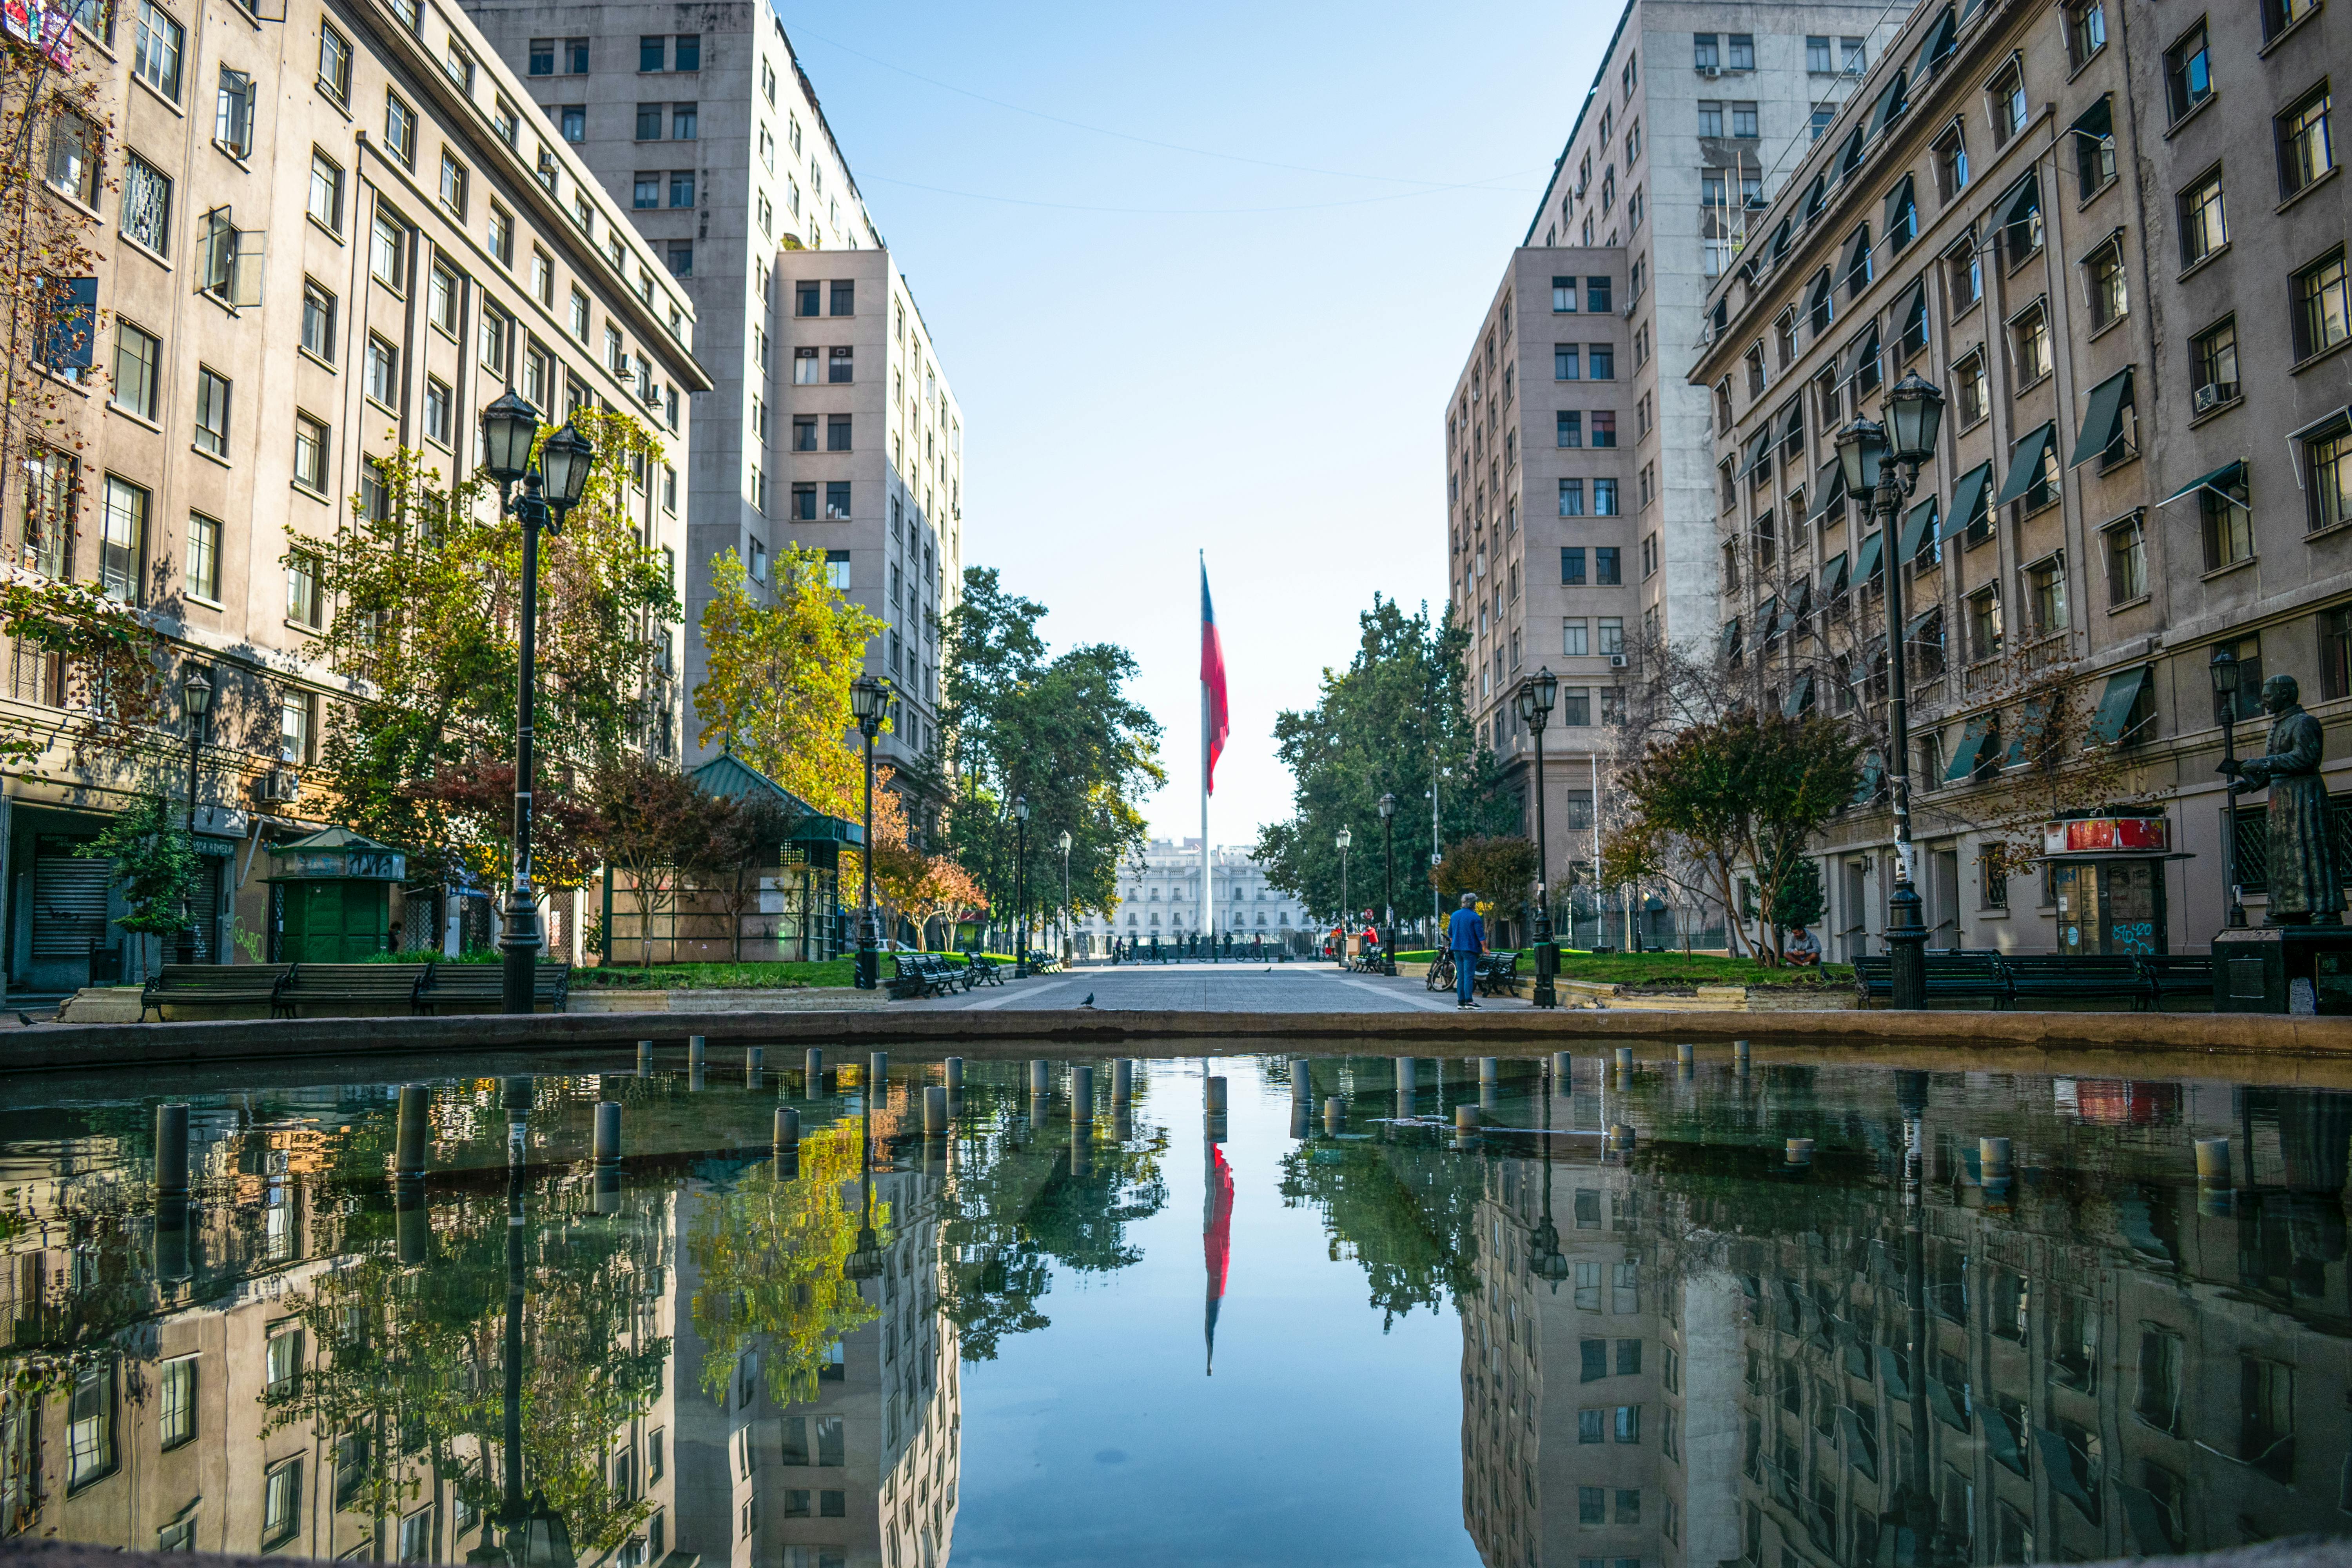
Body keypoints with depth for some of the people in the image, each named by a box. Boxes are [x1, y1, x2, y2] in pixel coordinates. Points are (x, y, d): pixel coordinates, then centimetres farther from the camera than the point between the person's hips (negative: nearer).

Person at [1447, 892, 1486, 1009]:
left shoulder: (1455, 915, 10)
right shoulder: (1475, 917, -10)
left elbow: (1450, 933, 17)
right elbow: (1481, 935, -11)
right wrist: (1486, 948, 0)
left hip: (1457, 949, 6)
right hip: (1470, 949, -6)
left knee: (1460, 976, 8)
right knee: (1469, 975, -8)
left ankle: (1461, 1001, 7)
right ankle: (1469, 1001, -14)